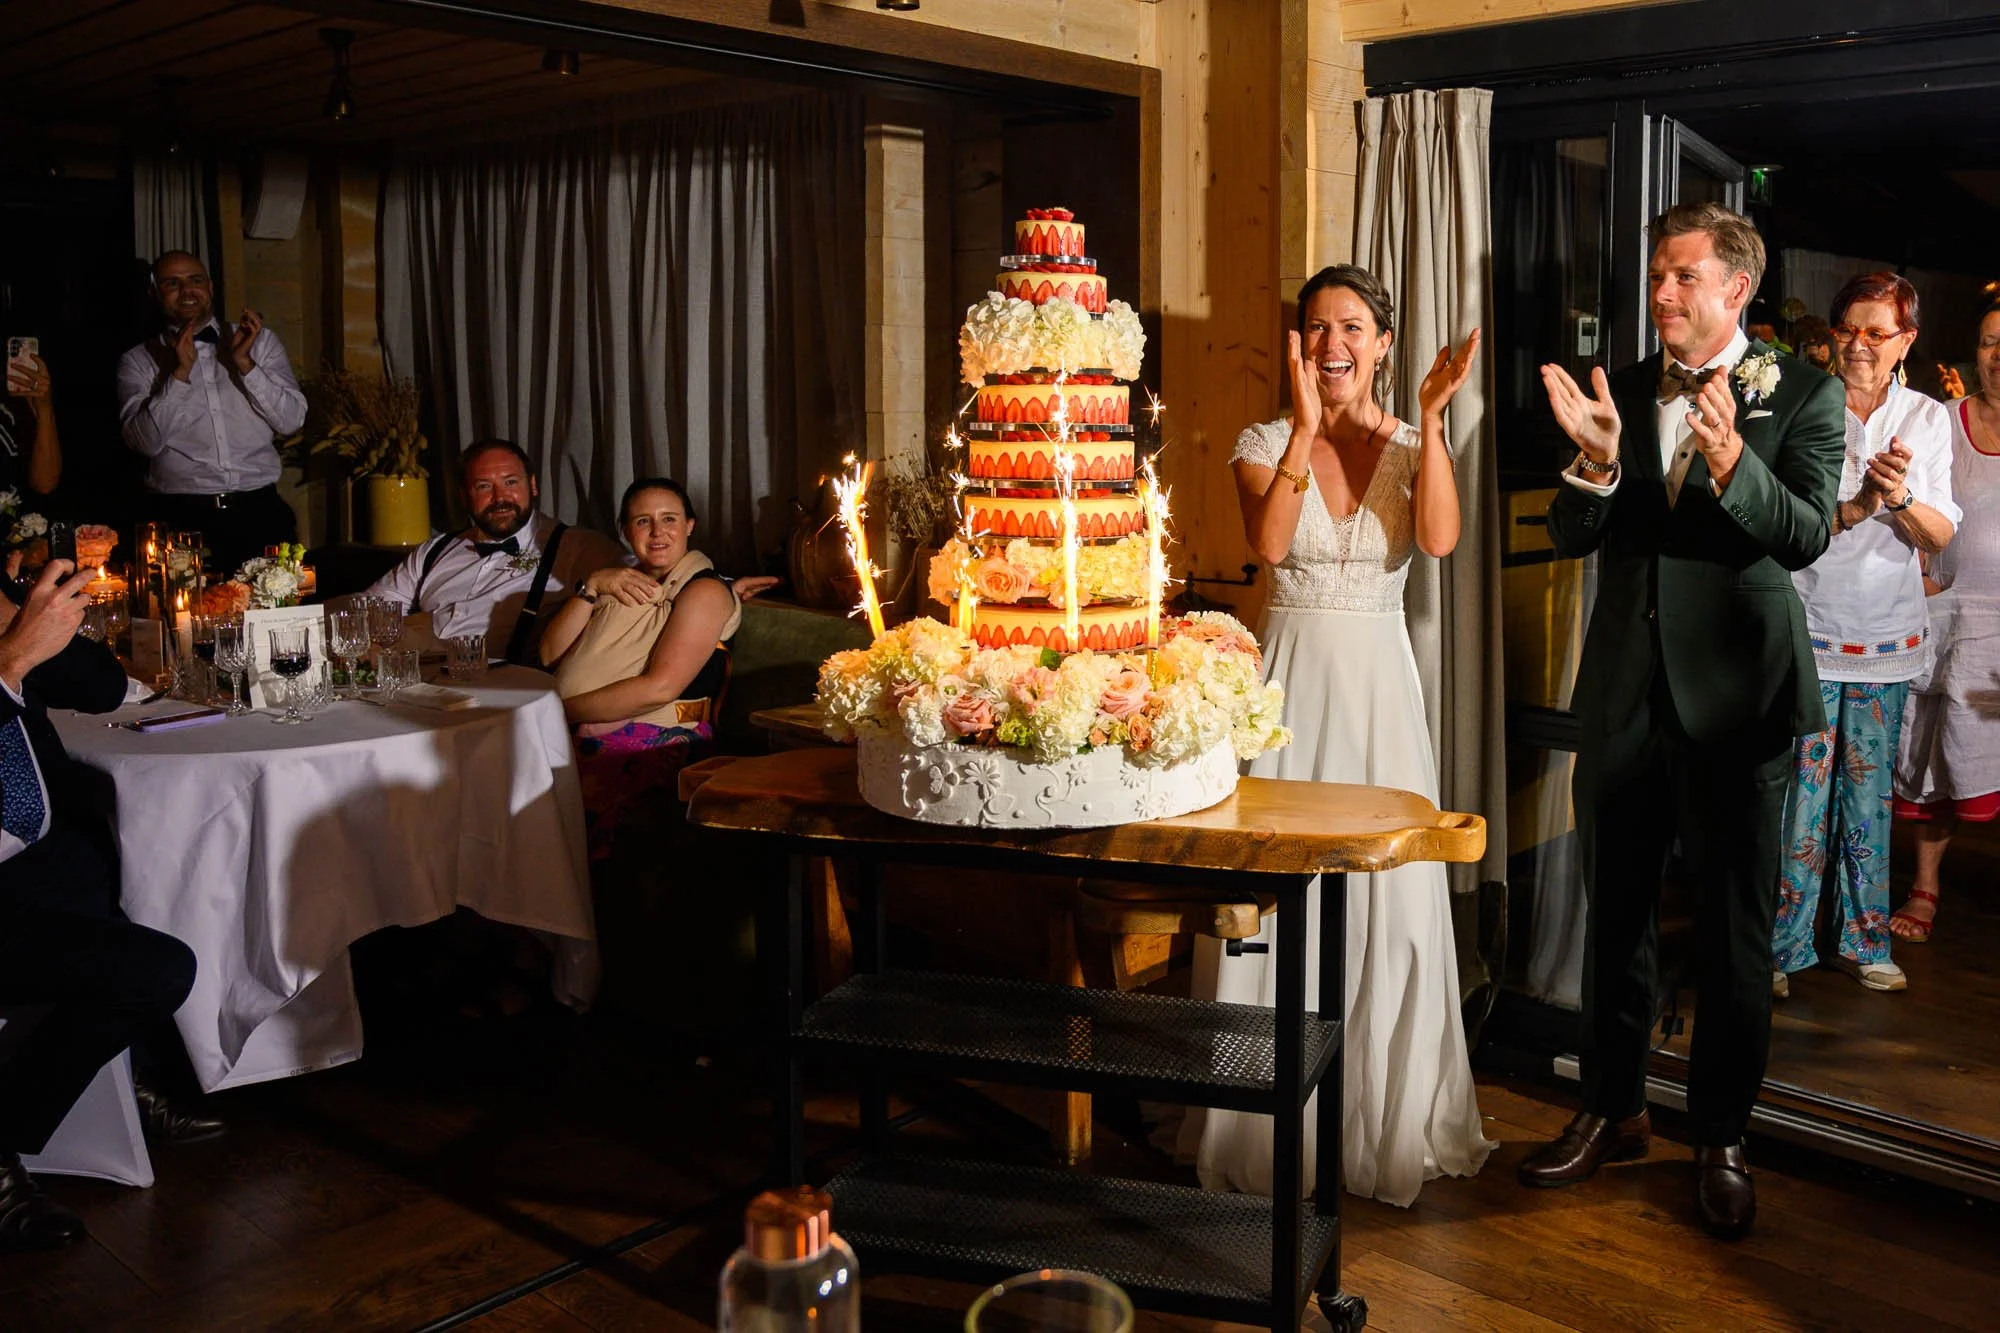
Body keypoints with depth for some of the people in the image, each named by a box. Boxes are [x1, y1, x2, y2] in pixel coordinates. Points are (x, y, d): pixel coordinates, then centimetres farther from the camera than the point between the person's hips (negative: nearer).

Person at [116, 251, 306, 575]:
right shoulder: (140, 361, 10)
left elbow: (291, 421, 4)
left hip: (258, 511, 1)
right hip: (182, 517, -1)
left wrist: (245, 363, -6)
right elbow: (146, 441, -4)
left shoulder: (259, 341, 14)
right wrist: (181, 371, -11)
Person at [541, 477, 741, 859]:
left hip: (654, 742, -7)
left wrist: (564, 709, -10)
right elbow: (551, 654, 14)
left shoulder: (704, 591, -1)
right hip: (579, 732, 7)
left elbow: (658, 689, -14)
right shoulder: (624, 582, 25)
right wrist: (592, 588, 2)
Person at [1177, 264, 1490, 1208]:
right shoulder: (1266, 443, 2)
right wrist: (1307, 426, -22)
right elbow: (1269, 540, -17)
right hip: (1291, 671, -1)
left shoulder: (1412, 445, 5)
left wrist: (1431, 420, -19)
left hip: (1379, 678, 1)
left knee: (1389, 893, 3)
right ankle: (1272, 1122, 18)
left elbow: (1439, 539, -15)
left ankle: (1387, 1120, 22)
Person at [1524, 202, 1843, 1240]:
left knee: (1735, 930, 7)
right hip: (1624, 694, 4)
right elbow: (1569, 539, 1)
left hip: (1737, 697, -3)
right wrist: (1596, 460, -19)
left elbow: (1808, 534, -16)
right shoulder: (1618, 394, 7)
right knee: (1617, 914, 14)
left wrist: (1730, 462, -33)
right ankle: (1613, 1113, 31)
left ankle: (1721, 1141, 23)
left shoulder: (1801, 396, -2)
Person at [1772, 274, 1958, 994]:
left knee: (1869, 797, 10)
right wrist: (1861, 505, -24)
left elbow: (1939, 536, 0)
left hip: (1888, 639, 3)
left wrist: (1901, 497, -20)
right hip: (1809, 631, -3)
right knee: (1801, 795, -3)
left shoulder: (1928, 419, 6)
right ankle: (1784, 945, 9)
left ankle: (1862, 939, 23)